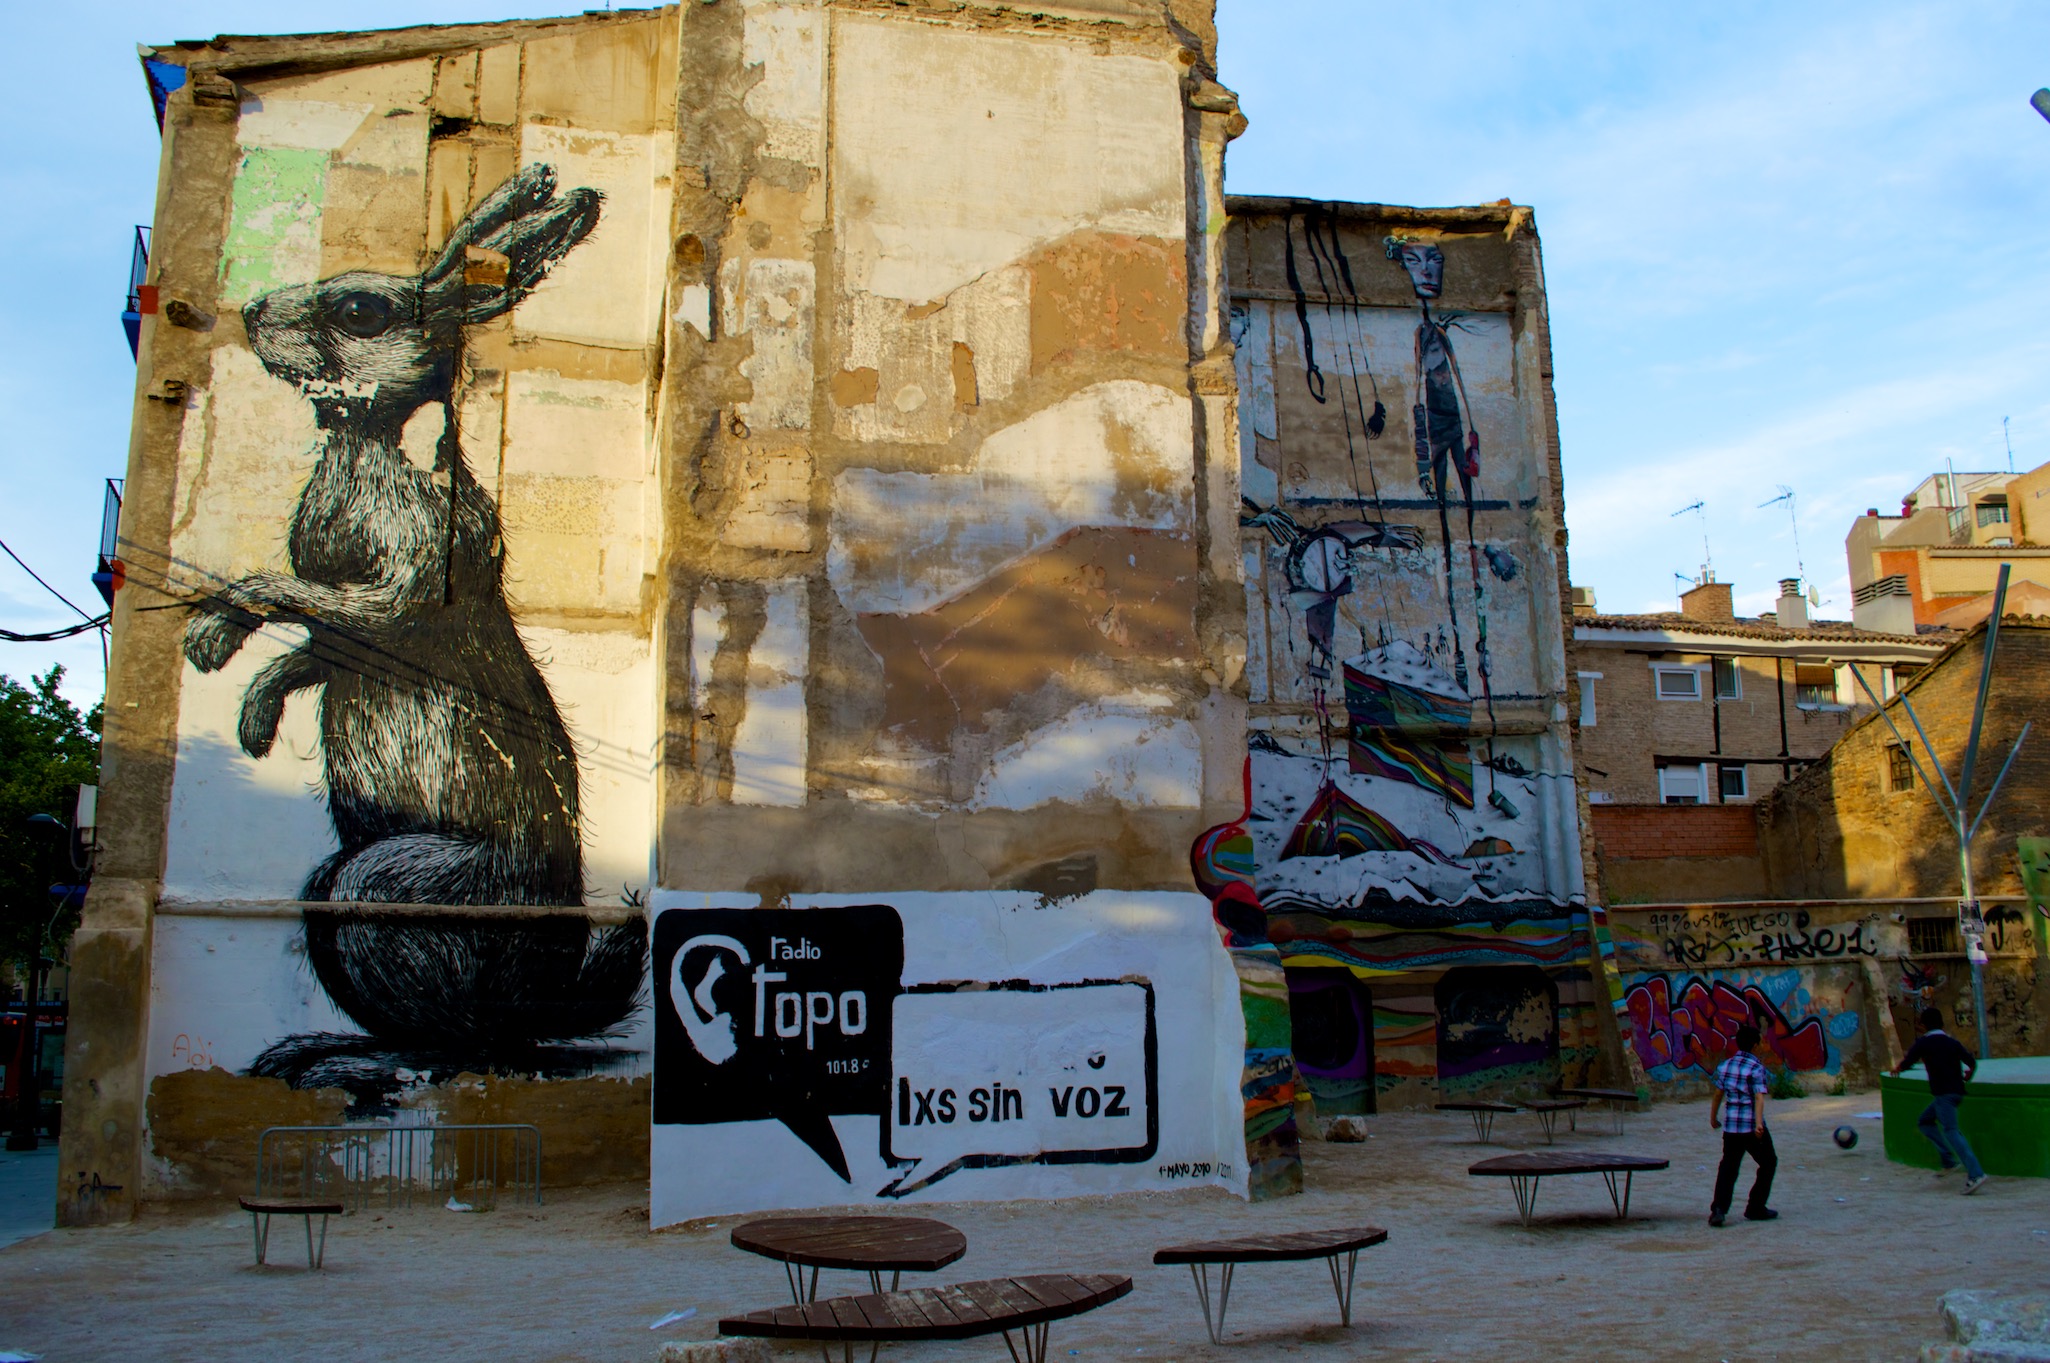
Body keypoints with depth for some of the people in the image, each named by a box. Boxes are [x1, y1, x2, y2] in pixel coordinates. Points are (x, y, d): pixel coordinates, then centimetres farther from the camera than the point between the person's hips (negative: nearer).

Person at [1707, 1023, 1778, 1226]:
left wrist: (1713, 1117, 26)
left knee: (1728, 1166, 7)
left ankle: (1718, 1208, -10)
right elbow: (1759, 1097, -19)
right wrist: (1758, 1123, -27)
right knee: (1768, 1163, 16)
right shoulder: (1756, 1068, -8)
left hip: (1730, 1125, 5)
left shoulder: (1724, 1066, 8)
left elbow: (1718, 1094, 14)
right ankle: (1755, 1208, 18)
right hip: (1751, 1125, -5)